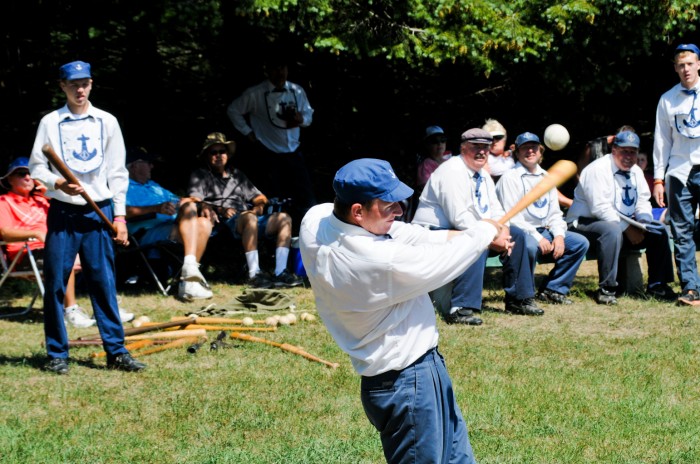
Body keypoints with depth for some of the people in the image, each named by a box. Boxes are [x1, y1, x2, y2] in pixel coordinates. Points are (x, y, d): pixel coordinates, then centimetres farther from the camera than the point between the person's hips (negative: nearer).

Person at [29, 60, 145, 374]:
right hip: (63, 212, -1)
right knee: (55, 283, -1)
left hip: (99, 212, 1)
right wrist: (58, 183, -16)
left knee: (104, 282, 0)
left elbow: (117, 172, 9)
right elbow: (36, 167, 4)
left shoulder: (107, 122, 9)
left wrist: (119, 215, 3)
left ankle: (116, 351, 3)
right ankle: (57, 354, 7)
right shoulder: (50, 122, 5)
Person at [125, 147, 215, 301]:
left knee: (204, 223, -17)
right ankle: (190, 267, -41)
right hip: (145, 234, -8)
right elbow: (124, 211, -12)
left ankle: (186, 282, -21)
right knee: (189, 207, -25)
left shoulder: (153, 186, 38)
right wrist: (156, 208, -24)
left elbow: (177, 201, 32)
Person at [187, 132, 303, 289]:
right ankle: (254, 274, -44)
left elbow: (259, 198, 29)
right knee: (249, 217, -38)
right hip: (224, 223, -6)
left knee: (283, 218, -19)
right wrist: (219, 210, -15)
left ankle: (280, 273, -30)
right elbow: (195, 202, 1)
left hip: (247, 220, 6)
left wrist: (259, 205, 4)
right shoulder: (200, 175, 19)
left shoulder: (237, 175, 34)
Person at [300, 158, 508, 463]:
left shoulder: (316, 219, -10)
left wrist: (460, 236, -5)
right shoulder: (380, 261, -33)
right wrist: (484, 231, 2)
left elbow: (402, 234, 0)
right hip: (408, 386, -9)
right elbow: (442, 263, -17)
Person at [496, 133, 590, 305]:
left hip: (544, 231, 7)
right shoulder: (510, 177, -5)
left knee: (580, 242, -6)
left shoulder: (546, 177, 18)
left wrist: (559, 235, -3)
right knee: (530, 246, -39)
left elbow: (554, 213, 18)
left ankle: (552, 290, 0)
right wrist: (537, 238, -19)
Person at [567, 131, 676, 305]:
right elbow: (600, 208, -26)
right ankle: (606, 289, -34)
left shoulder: (636, 172, 10)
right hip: (585, 223, -9)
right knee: (613, 230, -39)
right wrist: (628, 229, -26)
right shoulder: (598, 169, -18)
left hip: (625, 224, 9)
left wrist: (644, 222, -11)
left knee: (659, 230, -3)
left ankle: (657, 285, 3)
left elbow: (643, 202, 12)